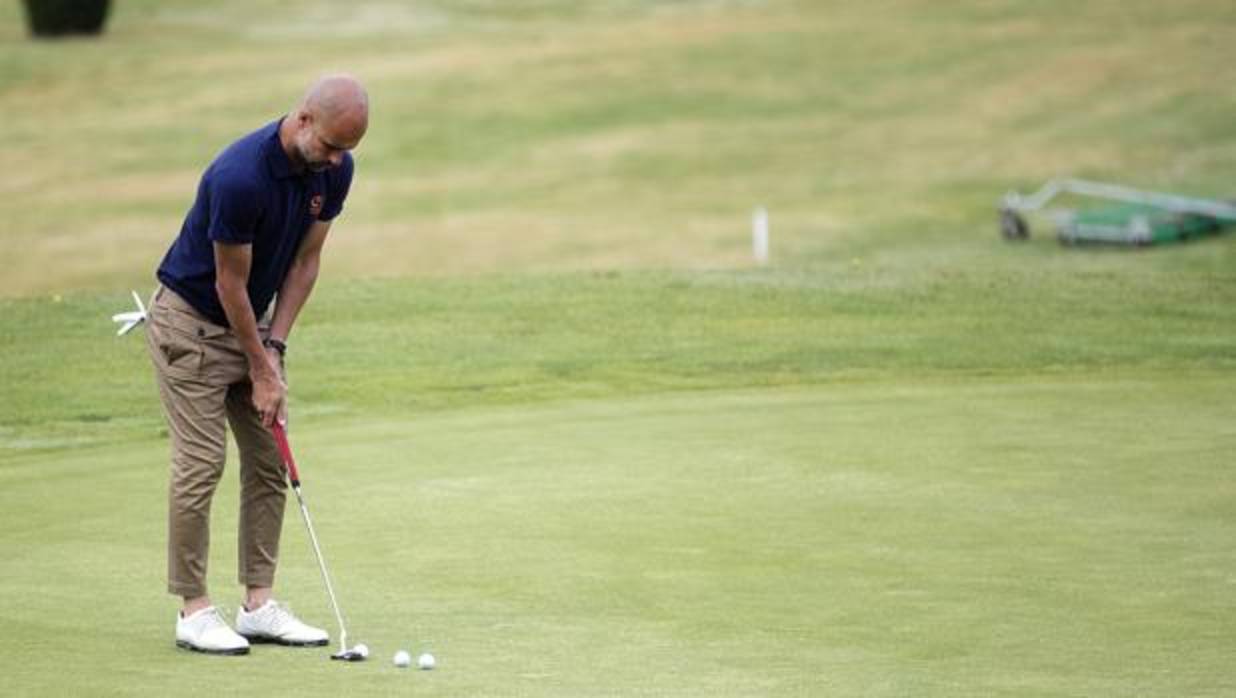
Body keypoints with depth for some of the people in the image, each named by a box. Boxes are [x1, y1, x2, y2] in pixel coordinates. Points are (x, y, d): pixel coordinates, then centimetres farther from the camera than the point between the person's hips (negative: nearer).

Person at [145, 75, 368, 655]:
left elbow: (305, 259, 0)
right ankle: (194, 610, -2)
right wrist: (261, 372, -15)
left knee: (270, 462, 4)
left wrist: (275, 347, -7)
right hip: (191, 321, -7)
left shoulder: (334, 170, -10)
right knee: (200, 464, -8)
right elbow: (230, 284, -23)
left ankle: (258, 604, 8)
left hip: (254, 319, 7)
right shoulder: (239, 177, -32)